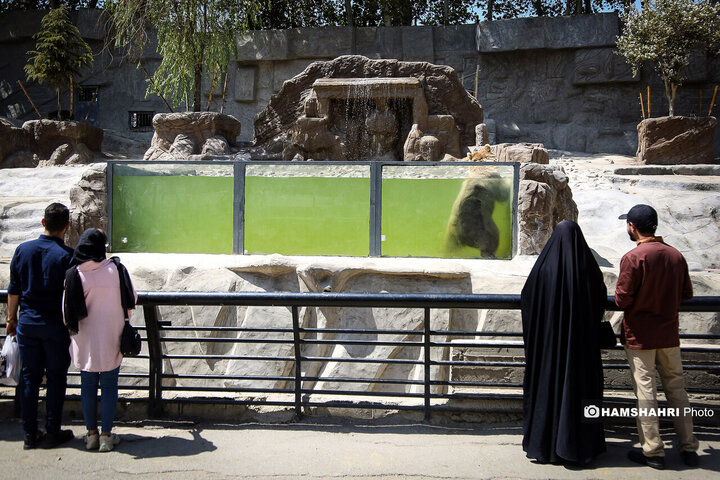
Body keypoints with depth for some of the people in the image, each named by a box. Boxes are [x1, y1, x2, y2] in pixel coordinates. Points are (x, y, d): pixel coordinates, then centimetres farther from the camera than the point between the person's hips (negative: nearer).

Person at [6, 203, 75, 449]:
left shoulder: (23, 250, 0)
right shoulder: (67, 255, -12)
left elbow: (14, 290, 6)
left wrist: (11, 319, 17)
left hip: (27, 324, 4)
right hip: (56, 326, -4)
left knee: (29, 378, 11)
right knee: (56, 378, 7)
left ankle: (30, 434, 17)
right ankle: (52, 433, 13)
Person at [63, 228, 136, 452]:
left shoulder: (74, 275, -10)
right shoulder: (116, 269, -9)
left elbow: (68, 312, -6)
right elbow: (131, 300, -2)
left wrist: (72, 329, 14)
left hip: (85, 341, 1)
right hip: (111, 339, 0)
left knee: (88, 386, 13)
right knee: (109, 386, 7)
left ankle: (91, 434, 20)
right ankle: (106, 436, 11)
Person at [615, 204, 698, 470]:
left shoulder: (633, 257, -17)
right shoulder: (676, 255, 0)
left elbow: (622, 299, -17)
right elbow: (686, 294, 8)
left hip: (640, 335, -5)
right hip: (669, 334, 5)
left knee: (645, 390, 3)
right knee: (676, 387, 14)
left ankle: (653, 451, 9)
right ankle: (689, 448, 20)